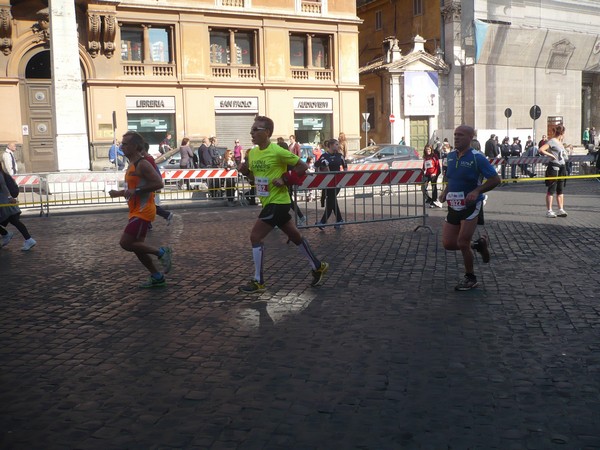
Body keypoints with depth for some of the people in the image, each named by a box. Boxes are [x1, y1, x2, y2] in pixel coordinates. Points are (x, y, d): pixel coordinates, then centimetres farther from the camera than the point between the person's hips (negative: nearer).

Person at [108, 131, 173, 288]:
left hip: (142, 211, -10)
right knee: (136, 246, 12)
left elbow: (158, 183, -25)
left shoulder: (142, 164, -15)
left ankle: (161, 252, -2)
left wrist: (136, 191, -25)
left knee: (125, 243, -13)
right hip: (136, 211, 10)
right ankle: (157, 278, 20)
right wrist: (118, 193, 15)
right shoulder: (132, 164, 16)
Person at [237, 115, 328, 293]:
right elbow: (255, 175, 20)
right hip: (269, 202, 8)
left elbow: (302, 166, -11)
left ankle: (258, 281, 1)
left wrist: (284, 179, -18)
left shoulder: (277, 151, -16)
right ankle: (317, 266, 33)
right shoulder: (252, 152, 6)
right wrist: (245, 171, -1)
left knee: (255, 237, -9)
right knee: (294, 236, 18)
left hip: (277, 202, -8)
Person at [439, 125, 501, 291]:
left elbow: (495, 179, -11)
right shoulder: (451, 156, 7)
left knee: (462, 243, -8)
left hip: (471, 206, -7)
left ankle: (470, 278, 14)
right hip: (453, 206, 7)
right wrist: (445, 191, 4)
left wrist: (476, 191, -24)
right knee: (448, 243, 3)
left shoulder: (477, 158, -13)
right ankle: (478, 244, 29)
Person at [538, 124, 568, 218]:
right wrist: (551, 155, -18)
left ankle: (561, 209, 15)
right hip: (554, 167, -8)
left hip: (562, 167, 8)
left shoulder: (560, 142, 16)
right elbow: (541, 150, -22)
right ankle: (549, 211, 0)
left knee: (561, 189, 10)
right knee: (551, 190, -3)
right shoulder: (552, 141, -10)